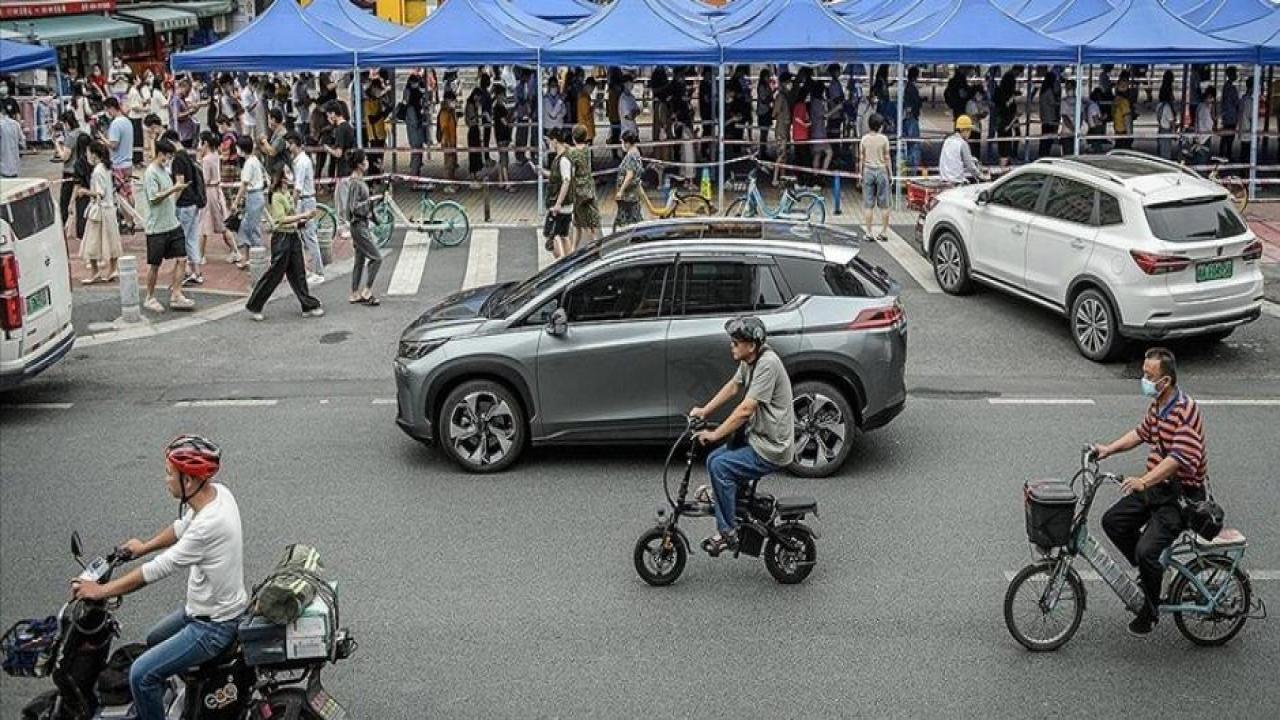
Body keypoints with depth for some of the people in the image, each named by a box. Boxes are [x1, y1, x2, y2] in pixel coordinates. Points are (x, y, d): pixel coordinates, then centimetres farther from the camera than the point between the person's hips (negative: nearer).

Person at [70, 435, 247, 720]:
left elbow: (158, 569, -26)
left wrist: (101, 591, -18)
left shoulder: (209, 524, -33)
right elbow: (182, 526, 15)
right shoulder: (217, 492, -6)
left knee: (142, 675, -13)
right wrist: (145, 546, 22)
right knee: (154, 641, 29)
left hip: (213, 627, -10)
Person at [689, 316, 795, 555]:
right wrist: (705, 410, 11)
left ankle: (728, 532, -6)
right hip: (756, 437, 10)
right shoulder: (749, 360, 4)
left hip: (771, 449, -10)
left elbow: (746, 409, -26)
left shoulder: (767, 364, -25)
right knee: (714, 459, 8)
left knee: (720, 466, -17)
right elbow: (733, 386, 19)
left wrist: (714, 435, -18)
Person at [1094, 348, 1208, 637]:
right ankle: (1150, 571, 21)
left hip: (1181, 495, -9)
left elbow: (1179, 458, -33)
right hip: (1155, 486, 9)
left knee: (1147, 550, -19)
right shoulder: (1157, 404, 5)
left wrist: (1143, 482, -41)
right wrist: (1109, 449, 13)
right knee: (1113, 521, 3)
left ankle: (1149, 610, 4)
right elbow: (1142, 432, 24)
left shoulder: (1186, 411, -24)